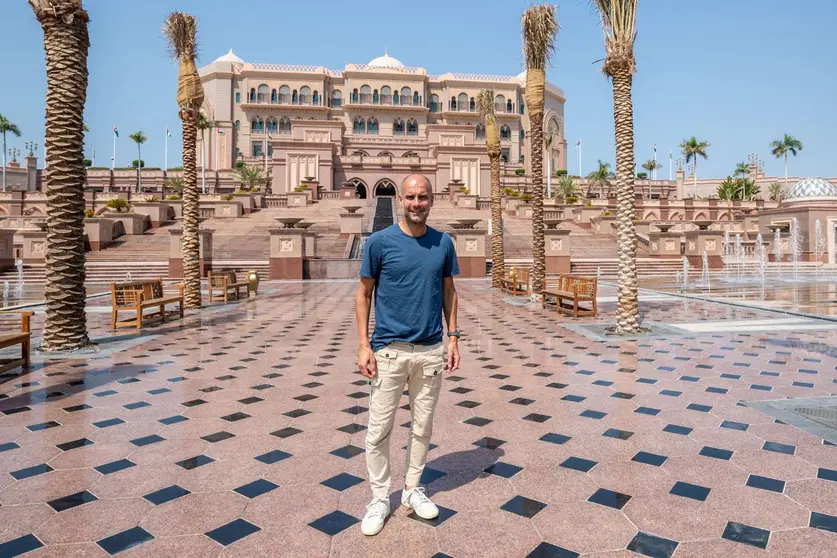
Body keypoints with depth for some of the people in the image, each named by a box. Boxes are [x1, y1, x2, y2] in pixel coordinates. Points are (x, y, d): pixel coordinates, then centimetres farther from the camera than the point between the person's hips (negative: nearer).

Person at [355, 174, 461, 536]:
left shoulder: (443, 243, 2)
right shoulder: (379, 241, -6)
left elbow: (448, 292, 11)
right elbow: (363, 294, -2)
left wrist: (453, 337, 4)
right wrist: (364, 346, -8)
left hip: (431, 351, 3)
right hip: (389, 350, -2)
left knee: (422, 426, 14)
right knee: (379, 429, 5)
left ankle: (412, 489, 33)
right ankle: (379, 498, 24)